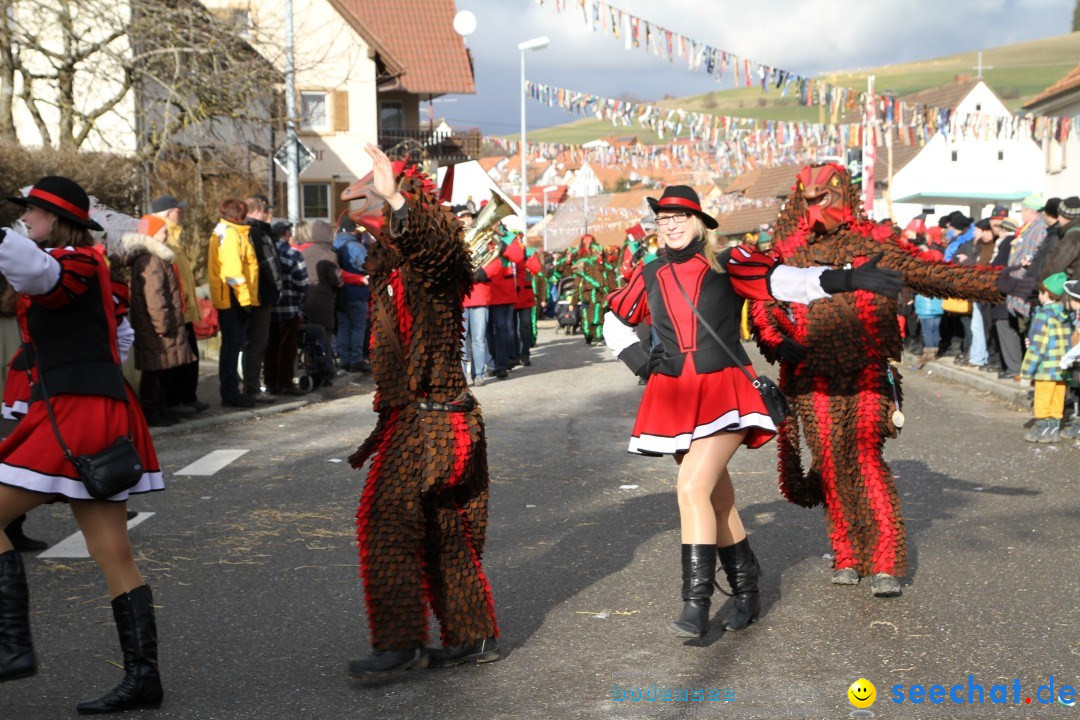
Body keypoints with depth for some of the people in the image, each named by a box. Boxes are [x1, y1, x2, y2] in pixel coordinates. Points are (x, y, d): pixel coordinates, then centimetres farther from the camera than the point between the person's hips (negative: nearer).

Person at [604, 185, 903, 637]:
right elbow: (615, 318, 25)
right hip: (674, 397, 5)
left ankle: (696, 604, -14)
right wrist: (636, 358, 9)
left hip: (724, 393, -5)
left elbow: (781, 279, -18)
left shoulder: (727, 265, -4)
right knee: (717, 499, 13)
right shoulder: (649, 276, 9)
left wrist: (843, 278, -32)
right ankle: (747, 593, 27)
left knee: (693, 487, -19)